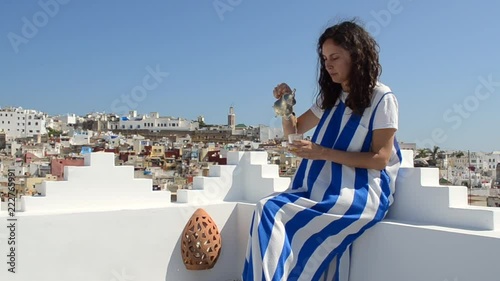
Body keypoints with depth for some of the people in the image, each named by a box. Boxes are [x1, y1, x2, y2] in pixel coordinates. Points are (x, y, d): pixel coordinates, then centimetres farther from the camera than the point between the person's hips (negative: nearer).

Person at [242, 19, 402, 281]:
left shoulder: (382, 98, -3)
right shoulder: (330, 98, 17)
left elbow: (379, 159, -9)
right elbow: (294, 130, 26)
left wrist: (323, 153, -15)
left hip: (361, 192, -6)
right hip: (322, 187, 7)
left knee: (274, 216, -27)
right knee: (266, 208, -22)